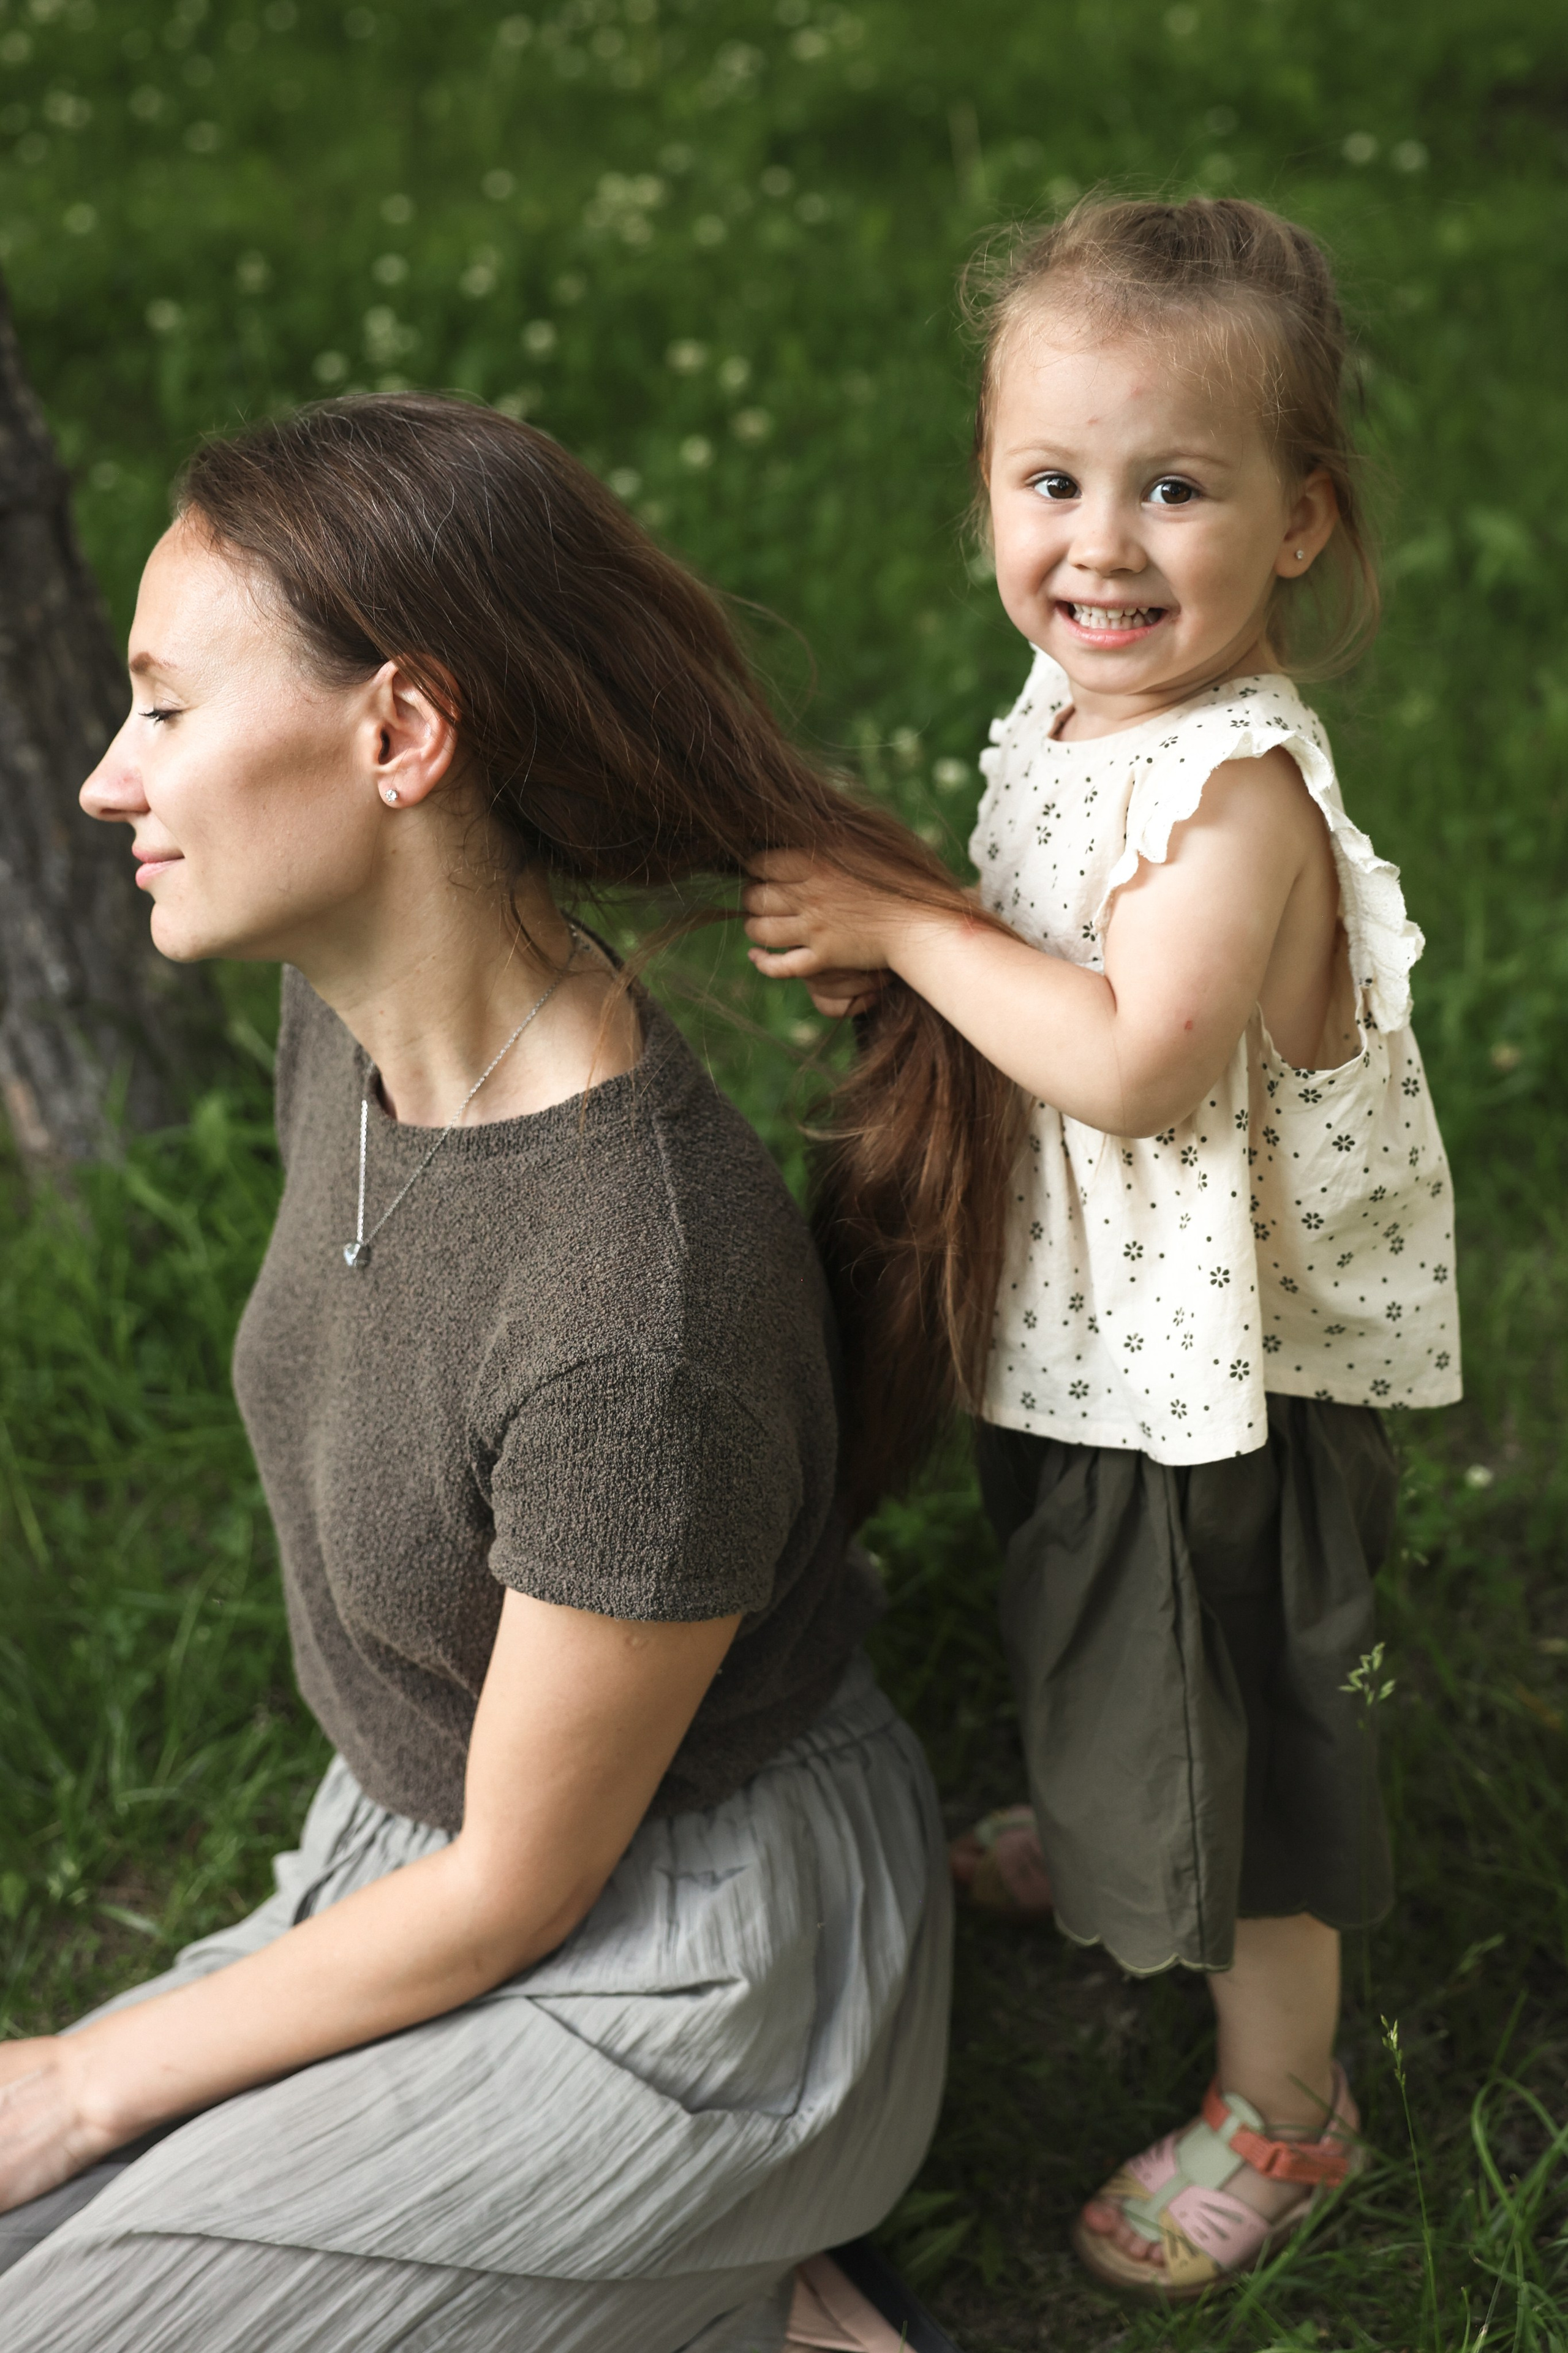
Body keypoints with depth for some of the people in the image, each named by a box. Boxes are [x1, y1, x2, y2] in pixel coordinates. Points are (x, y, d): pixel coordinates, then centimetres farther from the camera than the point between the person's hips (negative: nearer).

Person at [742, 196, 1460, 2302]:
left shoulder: (1240, 786, -30)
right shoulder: (1072, 711, -2)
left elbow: (1129, 1061, -39)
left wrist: (902, 922, -30)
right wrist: (881, 949, -6)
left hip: (1217, 1377, -8)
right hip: (1081, 1332, 9)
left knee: (1234, 1736, 10)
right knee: (1097, 1650, 32)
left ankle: (1282, 2107, 32)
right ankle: (1099, 1841, 62)